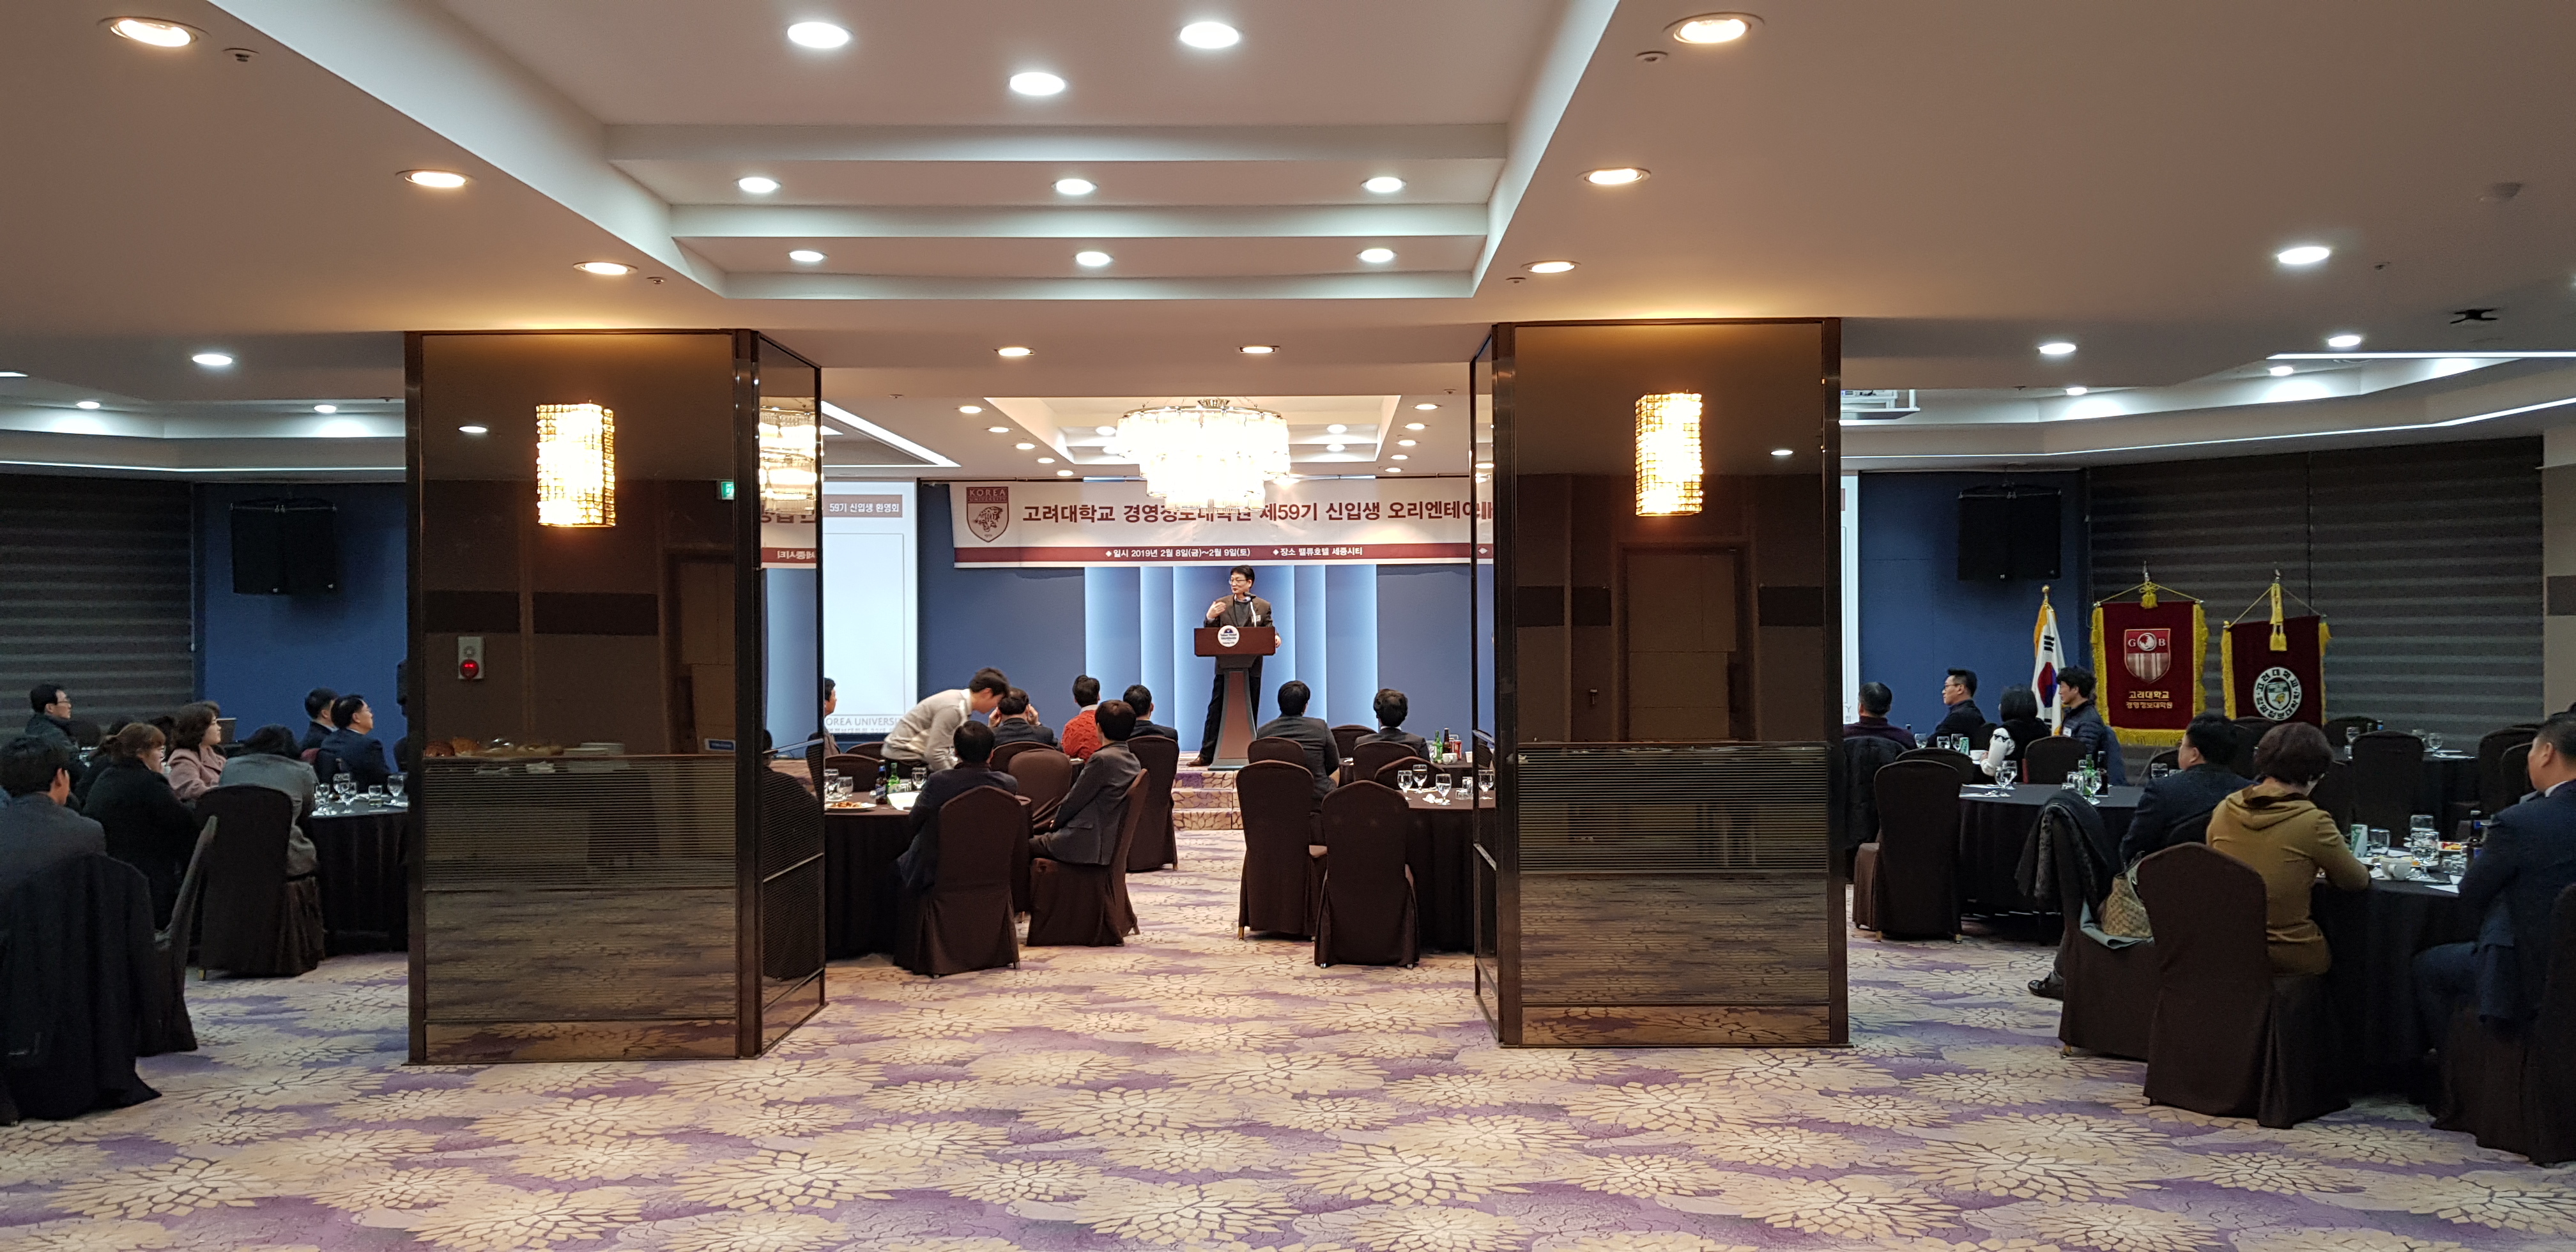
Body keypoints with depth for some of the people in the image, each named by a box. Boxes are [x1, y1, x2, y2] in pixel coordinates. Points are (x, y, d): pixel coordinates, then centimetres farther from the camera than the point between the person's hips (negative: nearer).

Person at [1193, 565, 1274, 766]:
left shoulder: (1263, 606, 5)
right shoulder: (1221, 604, 6)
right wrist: (1210, 618, -16)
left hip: (1252, 667, 0)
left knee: (1249, 713, 6)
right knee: (1216, 710, -1)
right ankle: (1207, 754, 0)